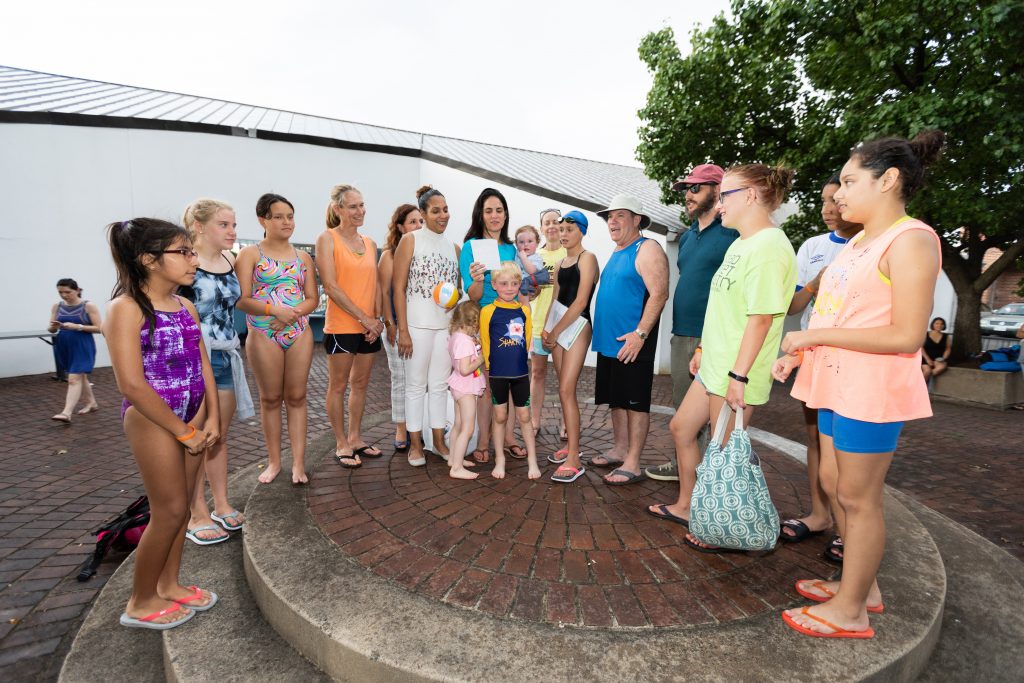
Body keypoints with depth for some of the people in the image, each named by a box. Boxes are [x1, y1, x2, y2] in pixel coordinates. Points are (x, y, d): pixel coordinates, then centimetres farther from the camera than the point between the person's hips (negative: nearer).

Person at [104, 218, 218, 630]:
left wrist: (211, 418, -2)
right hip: (152, 419, -7)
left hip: (192, 414, 7)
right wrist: (184, 431, -15)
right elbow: (131, 384, -20)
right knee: (169, 511, 2)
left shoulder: (186, 307, 6)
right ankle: (142, 603, 23)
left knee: (181, 505, 16)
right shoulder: (127, 309, -16)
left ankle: (169, 584, 34)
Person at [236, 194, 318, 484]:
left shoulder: (303, 257, 10)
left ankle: (299, 462, 13)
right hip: (263, 336, -2)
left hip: (299, 334, 3)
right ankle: (274, 461, 20)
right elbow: (242, 299, -9)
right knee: (271, 398, 7)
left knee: (296, 397, 5)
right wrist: (274, 310, -22)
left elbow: (312, 299, 6)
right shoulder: (250, 255, -1)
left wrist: (293, 314, -13)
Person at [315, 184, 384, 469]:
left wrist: (378, 319, -4)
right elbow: (331, 287, -12)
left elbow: (375, 285, 11)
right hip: (341, 326, -5)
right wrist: (364, 318, -14)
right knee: (338, 386, 5)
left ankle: (355, 438, 27)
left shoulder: (370, 243, 12)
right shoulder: (327, 238, -5)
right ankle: (341, 444, 17)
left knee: (361, 383, 13)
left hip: (369, 327, 6)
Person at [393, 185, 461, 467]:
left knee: (440, 384, 11)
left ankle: (438, 440, 23)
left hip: (447, 325, 4)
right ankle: (415, 443, 17)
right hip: (418, 324, -4)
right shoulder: (410, 241, -2)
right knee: (416, 385, 5)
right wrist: (403, 330, -11)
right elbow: (399, 288, -6)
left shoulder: (453, 246, 12)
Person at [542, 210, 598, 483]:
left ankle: (574, 461, -9)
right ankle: (571, 445, 22)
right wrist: (546, 330, 2)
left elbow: (581, 302, -13)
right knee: (566, 391, 10)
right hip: (559, 330, 7)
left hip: (578, 327, -7)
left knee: (566, 391, -13)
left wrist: (556, 331, -12)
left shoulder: (587, 258, -5)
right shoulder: (560, 264, 18)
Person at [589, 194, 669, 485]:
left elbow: (659, 294, -18)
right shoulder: (616, 253, 18)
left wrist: (640, 333, -24)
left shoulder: (647, 250, -9)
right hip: (609, 341, 9)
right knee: (617, 399, 15)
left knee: (635, 402, -1)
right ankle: (620, 450, 28)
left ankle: (632, 464, 6)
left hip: (632, 343, -9)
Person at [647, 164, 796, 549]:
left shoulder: (769, 247, -18)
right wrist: (703, 349, 20)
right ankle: (685, 507, 36)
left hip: (735, 374, -10)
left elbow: (761, 317, -24)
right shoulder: (741, 245, 13)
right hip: (714, 365, 10)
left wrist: (739, 375, -24)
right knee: (681, 428, 19)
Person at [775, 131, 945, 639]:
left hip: (872, 390, -9)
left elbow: (906, 336, -21)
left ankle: (850, 611, 18)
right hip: (837, 383, 9)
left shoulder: (910, 240, -14)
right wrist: (797, 353, 8)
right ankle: (861, 586, 34)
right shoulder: (859, 243, 15)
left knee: (858, 497, 1)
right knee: (834, 483, 16)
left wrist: (815, 336, -19)